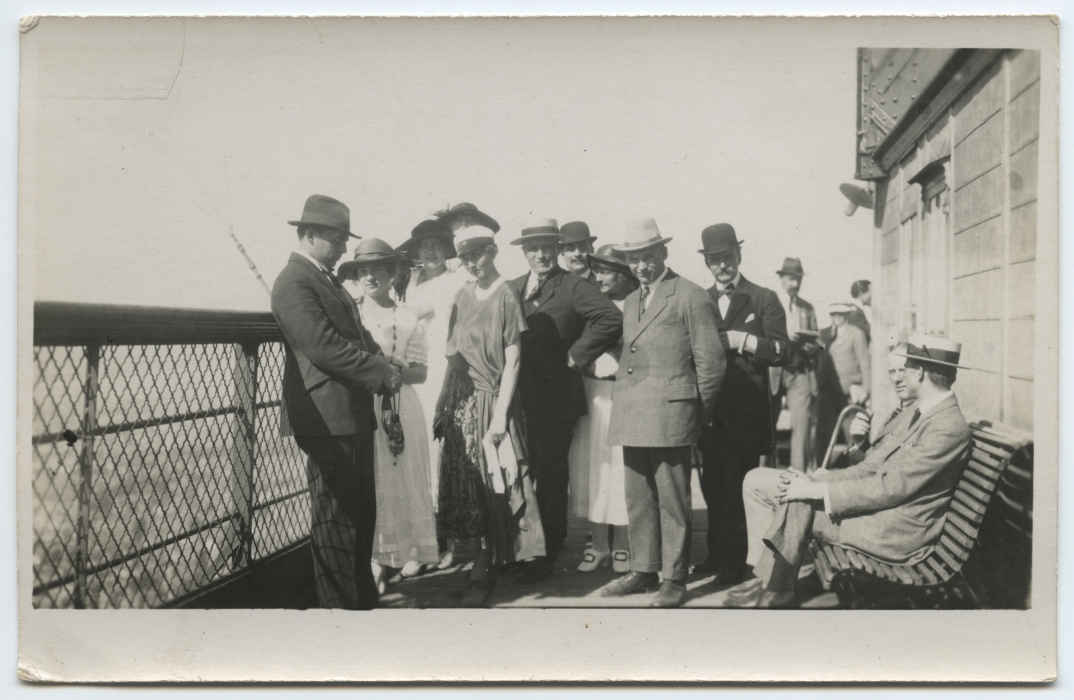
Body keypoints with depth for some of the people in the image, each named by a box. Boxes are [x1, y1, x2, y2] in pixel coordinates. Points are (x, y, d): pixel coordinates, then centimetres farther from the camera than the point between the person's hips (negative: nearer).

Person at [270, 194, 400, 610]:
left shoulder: (328, 281, 19)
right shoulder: (294, 283, -12)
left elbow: (357, 338, 21)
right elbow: (324, 346, -22)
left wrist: (383, 368, 2)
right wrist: (383, 373, -16)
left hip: (353, 414, 10)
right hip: (328, 417, -10)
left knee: (361, 512, 17)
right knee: (336, 517, -3)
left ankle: (363, 597, 30)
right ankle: (340, 604, 6)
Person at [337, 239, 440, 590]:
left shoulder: (408, 320, 4)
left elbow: (420, 373, 2)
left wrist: (394, 365, -15)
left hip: (400, 408, 0)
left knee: (403, 479, 4)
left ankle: (410, 552, 17)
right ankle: (375, 559, 9)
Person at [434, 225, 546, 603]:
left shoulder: (505, 297, -7)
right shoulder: (462, 295, 10)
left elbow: (512, 361, -9)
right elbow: (454, 352, 12)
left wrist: (500, 414, -14)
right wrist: (445, 402, 4)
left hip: (491, 400, -6)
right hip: (461, 399, 6)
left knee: (493, 484, -2)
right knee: (467, 483, 9)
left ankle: (485, 570, 7)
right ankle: (483, 565, 20)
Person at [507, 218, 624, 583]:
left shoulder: (574, 287, -7)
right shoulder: (511, 289, 12)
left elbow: (611, 319, -20)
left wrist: (576, 355, -15)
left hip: (556, 399, -5)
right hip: (518, 399, 6)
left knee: (550, 480, 3)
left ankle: (547, 556, 14)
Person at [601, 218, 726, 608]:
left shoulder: (692, 298, -3)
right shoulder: (631, 302, 20)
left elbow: (711, 362, -4)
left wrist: (698, 414, 0)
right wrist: (623, 406, 13)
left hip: (670, 417, -7)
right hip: (633, 420, 7)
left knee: (672, 502, -1)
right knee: (638, 500, 11)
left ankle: (674, 579, 8)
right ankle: (643, 571, 21)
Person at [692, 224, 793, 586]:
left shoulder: (764, 300, 2)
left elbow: (782, 351, -6)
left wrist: (741, 341, -15)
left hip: (746, 413, -4)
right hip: (709, 410, 4)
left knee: (738, 487, -1)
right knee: (713, 485, 10)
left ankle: (734, 561, 9)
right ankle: (716, 555, 21)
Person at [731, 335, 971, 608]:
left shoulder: (950, 428, -17)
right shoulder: (912, 415, 14)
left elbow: (890, 488, -22)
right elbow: (870, 467, 10)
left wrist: (818, 491, -21)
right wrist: (815, 481, -5)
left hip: (897, 531, -9)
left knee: (796, 504, -25)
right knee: (757, 481, -1)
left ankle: (774, 590, -5)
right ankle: (770, 573, 0)